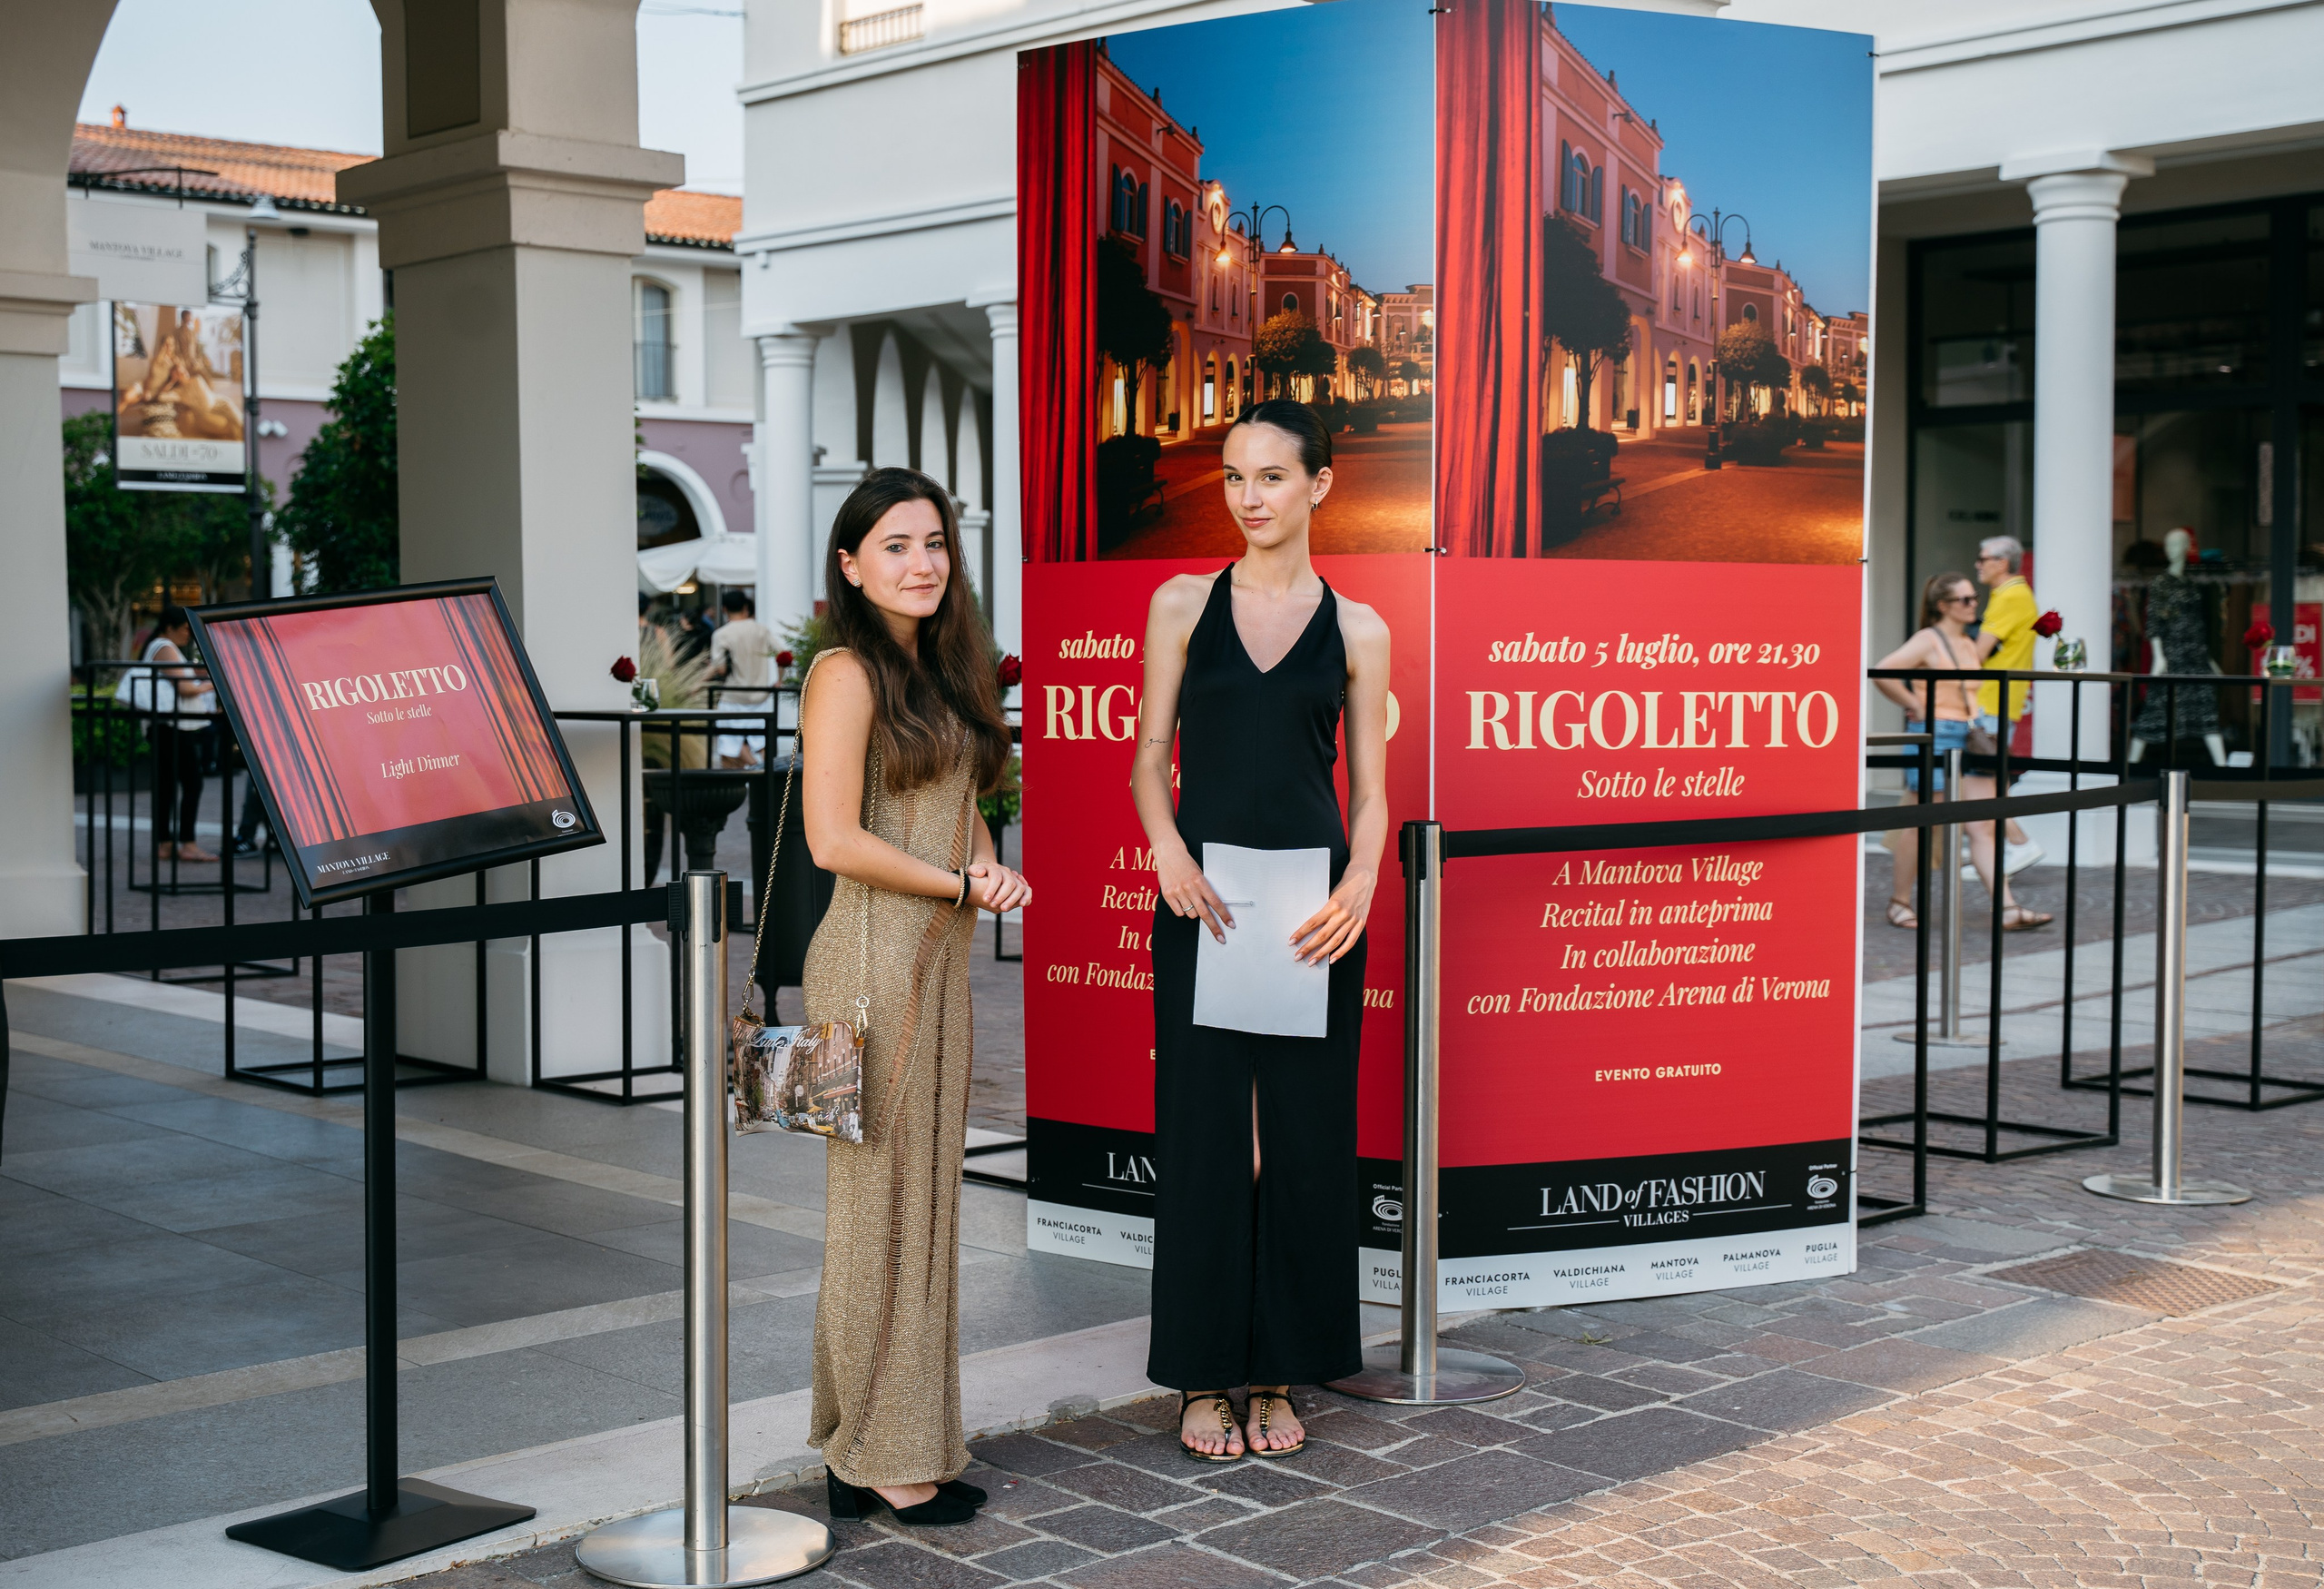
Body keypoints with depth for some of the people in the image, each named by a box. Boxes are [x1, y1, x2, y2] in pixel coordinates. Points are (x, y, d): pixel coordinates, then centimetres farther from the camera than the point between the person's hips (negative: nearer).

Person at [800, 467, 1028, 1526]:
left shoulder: (939, 669, 15)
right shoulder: (848, 674, -11)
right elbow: (835, 839, -19)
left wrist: (987, 864, 2)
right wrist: (965, 884, -11)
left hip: (940, 959, 9)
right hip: (875, 957, -9)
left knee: (925, 1196, 12)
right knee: (880, 1201, -1)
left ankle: (900, 1444, 22)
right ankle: (879, 1460, 9)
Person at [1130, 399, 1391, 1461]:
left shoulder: (1356, 630, 6)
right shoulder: (1183, 605, 5)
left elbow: (1369, 786, 6)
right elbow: (1150, 757, 5)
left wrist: (1361, 878, -13)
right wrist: (1168, 849, -14)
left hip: (1312, 906, 1)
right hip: (1201, 899, -1)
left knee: (1306, 1134, 5)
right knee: (1202, 1130, 2)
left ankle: (1280, 1375, 18)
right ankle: (1204, 1377, 14)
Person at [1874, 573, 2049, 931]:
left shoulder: (1969, 645, 17)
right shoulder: (1928, 640, -7)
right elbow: (1883, 673, -19)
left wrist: (1981, 722, 15)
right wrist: (1915, 705, -13)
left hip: (1970, 740, 7)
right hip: (1935, 736, -7)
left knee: (1983, 828, 0)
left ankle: (2007, 909, -5)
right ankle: (1899, 902, 14)